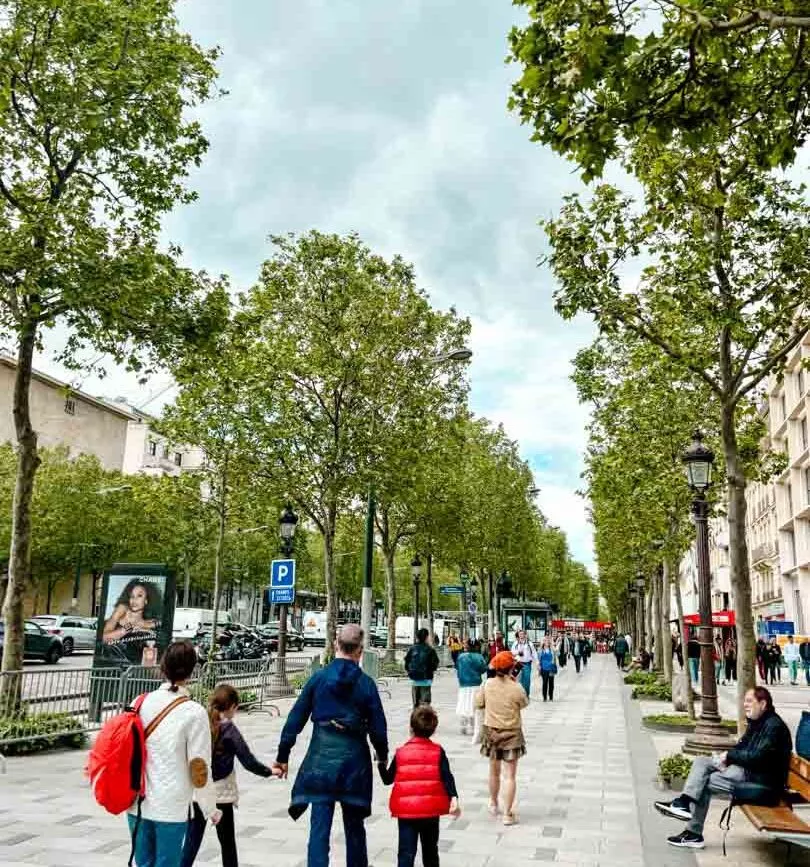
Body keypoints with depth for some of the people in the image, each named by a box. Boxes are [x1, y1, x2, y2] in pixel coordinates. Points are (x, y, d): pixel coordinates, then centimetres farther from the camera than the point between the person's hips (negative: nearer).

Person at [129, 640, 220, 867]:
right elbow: (199, 769, -10)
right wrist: (211, 809, 4)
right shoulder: (194, 713, -14)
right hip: (171, 807, -4)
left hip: (137, 803, 4)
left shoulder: (142, 702, -2)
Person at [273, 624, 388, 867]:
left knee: (319, 826, 1)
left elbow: (295, 719, -1)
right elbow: (378, 727, -1)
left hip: (321, 759, 0)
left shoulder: (318, 678, -3)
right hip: (353, 760, 1)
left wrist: (283, 756, 8)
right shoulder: (366, 683, -5)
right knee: (354, 825, 19)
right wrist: (382, 754, 18)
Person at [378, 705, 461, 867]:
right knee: (430, 850, 20)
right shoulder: (437, 751, 2)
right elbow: (447, 777, -10)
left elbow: (388, 779, 8)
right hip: (431, 810, 1)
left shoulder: (401, 752, 2)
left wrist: (381, 763, 23)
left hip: (406, 811, -1)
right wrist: (454, 798, -18)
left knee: (406, 853, -3)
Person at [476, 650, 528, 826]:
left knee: (494, 771, 22)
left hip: (491, 731, 4)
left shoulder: (488, 685, -10)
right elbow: (525, 703, 0)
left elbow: (478, 702, 2)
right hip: (511, 733, -4)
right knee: (510, 775, 3)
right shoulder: (516, 689, -19)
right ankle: (508, 814, 3)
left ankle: (493, 804, 40)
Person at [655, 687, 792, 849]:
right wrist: (726, 759, -4)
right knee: (701, 761, 1)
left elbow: (756, 757, -25)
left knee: (705, 782, -13)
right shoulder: (757, 723, 13)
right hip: (747, 769, 10)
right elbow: (741, 748, 15)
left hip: (763, 781, -10)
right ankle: (684, 802, -9)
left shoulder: (774, 726, -18)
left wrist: (729, 755, -13)